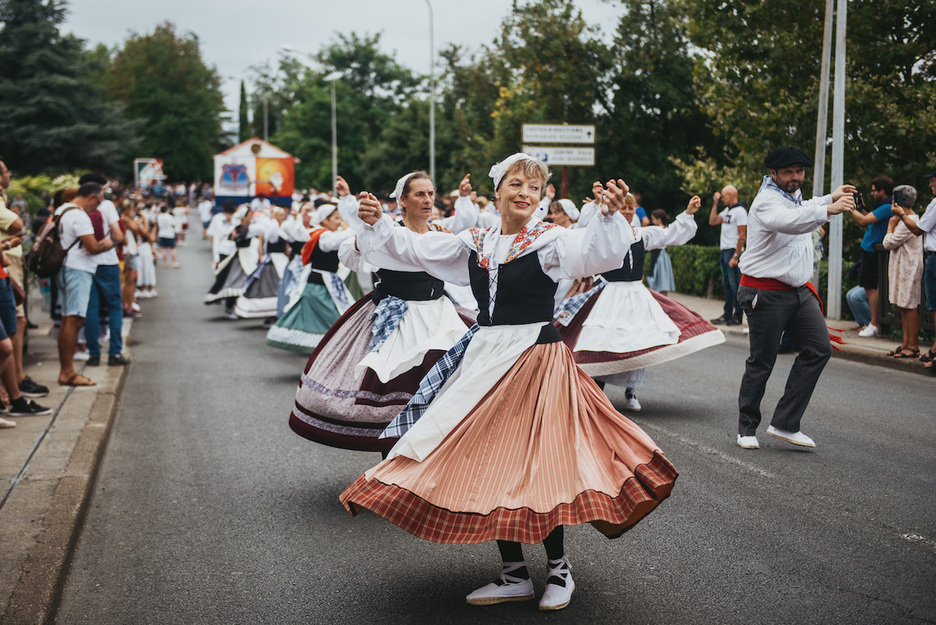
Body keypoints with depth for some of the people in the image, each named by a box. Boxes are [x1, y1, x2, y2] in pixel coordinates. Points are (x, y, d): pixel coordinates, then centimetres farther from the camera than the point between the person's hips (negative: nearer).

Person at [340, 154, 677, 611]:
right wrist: (378, 224, 1)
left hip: (535, 359, -6)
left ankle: (559, 567, 20)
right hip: (484, 359, 6)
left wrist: (609, 215, -43)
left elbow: (592, 250, -27)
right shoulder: (475, 244, 8)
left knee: (533, 464, -3)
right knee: (488, 467, 9)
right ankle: (514, 575, 24)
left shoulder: (550, 240, -7)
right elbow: (414, 249, 13)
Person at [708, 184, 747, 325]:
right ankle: (727, 315, 16)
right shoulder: (727, 210, 17)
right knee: (727, 284, 11)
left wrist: (735, 256, -20)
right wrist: (715, 204, 13)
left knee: (735, 284, -7)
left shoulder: (740, 211, -11)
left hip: (733, 251, -9)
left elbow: (742, 235, -16)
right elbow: (712, 221, 20)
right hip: (724, 251, 9)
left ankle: (737, 317, -4)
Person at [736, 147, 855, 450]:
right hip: (766, 293, -9)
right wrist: (828, 210, -50)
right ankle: (747, 428, 16)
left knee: (819, 349, -3)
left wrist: (829, 197, 42)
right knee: (762, 362, -1)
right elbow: (787, 220, -39)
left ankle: (784, 424, 0)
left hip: (798, 289, 9)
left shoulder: (794, 195, 14)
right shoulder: (767, 201, -16)